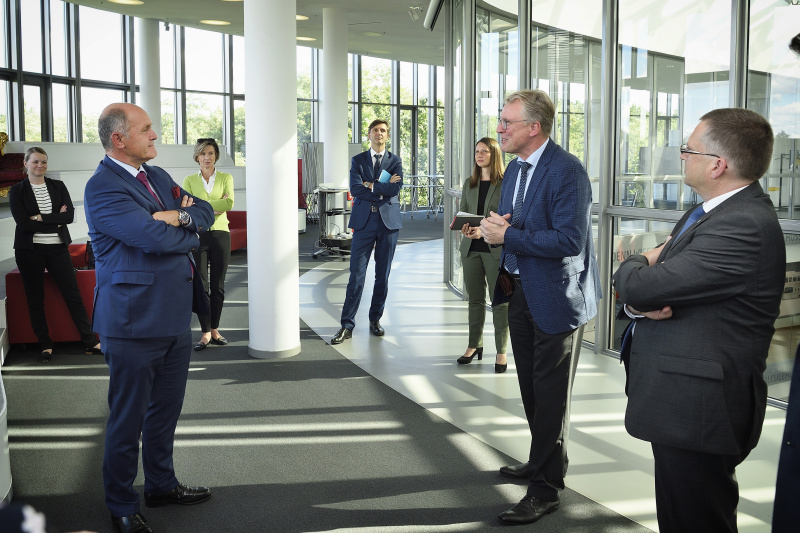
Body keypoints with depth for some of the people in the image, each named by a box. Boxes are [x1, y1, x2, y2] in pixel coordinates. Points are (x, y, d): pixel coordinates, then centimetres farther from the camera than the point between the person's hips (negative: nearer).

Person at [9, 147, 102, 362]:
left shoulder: (58, 186, 6)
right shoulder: (17, 191, 1)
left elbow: (70, 215, -7)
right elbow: (23, 223, -12)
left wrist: (41, 218, -14)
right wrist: (55, 221, -10)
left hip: (57, 248, 1)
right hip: (30, 250, -1)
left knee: (73, 295, 1)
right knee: (35, 301, 5)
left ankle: (90, 343, 5)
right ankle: (45, 346, 17)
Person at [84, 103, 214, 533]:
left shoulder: (158, 177, 13)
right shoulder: (102, 187, -15)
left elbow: (206, 212, 8)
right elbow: (155, 237, -24)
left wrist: (179, 215, -13)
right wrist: (192, 236, -5)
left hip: (175, 318, 8)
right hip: (135, 322, -8)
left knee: (166, 410, 20)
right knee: (128, 418, 6)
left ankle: (161, 485, 38)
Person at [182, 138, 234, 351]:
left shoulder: (226, 178, 7)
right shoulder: (190, 180, 7)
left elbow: (229, 203, -9)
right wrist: (217, 205, -11)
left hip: (220, 234, 1)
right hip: (198, 235, -1)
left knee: (218, 285, 5)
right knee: (200, 285, -4)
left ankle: (215, 330, 17)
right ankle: (206, 333, 2)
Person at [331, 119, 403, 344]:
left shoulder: (395, 161, 9)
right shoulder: (358, 160, 8)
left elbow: (396, 188, -9)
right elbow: (355, 189, -8)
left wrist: (371, 185, -7)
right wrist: (383, 189, -9)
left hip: (388, 221, 1)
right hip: (364, 222, -1)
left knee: (383, 275, 7)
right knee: (356, 274, -4)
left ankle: (375, 319, 21)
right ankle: (347, 325, -2)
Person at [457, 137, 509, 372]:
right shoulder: (469, 183, 12)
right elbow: (462, 211, 14)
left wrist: (484, 230, -22)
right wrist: (463, 227, -9)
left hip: (496, 249, -5)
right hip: (471, 248, 5)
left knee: (500, 300, 0)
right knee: (475, 298, 13)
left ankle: (501, 352, 8)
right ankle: (474, 345, 24)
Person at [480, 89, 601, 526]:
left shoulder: (566, 171, -21)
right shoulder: (515, 168, 8)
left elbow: (570, 240, -28)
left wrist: (508, 236, -24)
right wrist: (496, 225, -6)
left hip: (555, 297, -9)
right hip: (520, 291, 9)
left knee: (550, 395, 3)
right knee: (531, 388, 22)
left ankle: (545, 489, 15)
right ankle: (543, 462, 42)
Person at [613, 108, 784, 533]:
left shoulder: (745, 227, -23)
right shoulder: (707, 212, 10)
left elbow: (637, 286, -25)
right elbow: (632, 292, 10)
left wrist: (638, 263, -2)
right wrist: (641, 301, -14)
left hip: (698, 413, -10)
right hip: (682, 405, 10)